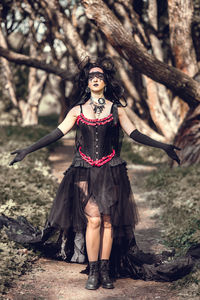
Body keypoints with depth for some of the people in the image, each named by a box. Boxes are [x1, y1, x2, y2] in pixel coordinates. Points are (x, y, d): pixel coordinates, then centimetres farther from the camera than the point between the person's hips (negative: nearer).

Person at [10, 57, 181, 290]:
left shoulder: (116, 109, 7)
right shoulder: (78, 111, 7)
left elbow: (134, 134, 8)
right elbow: (57, 134, 6)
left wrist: (163, 146, 3)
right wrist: (28, 150, 1)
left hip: (110, 171, 1)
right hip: (85, 172, 0)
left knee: (108, 220, -1)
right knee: (93, 219, -9)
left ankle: (105, 271, 8)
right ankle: (93, 272, -1)